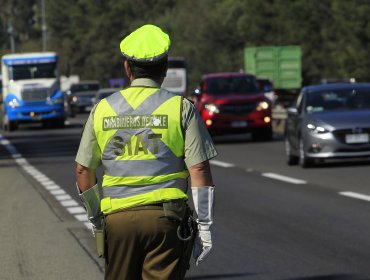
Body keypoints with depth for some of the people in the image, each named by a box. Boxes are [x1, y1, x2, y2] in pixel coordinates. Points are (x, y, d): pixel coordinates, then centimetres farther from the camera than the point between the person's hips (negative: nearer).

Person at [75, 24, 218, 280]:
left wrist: (96, 218, 24)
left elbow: (83, 170, 12)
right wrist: (205, 226, -2)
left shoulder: (102, 109, 8)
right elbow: (199, 170, -6)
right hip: (165, 217, -2)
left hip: (117, 219, 3)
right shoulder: (181, 108, -1)